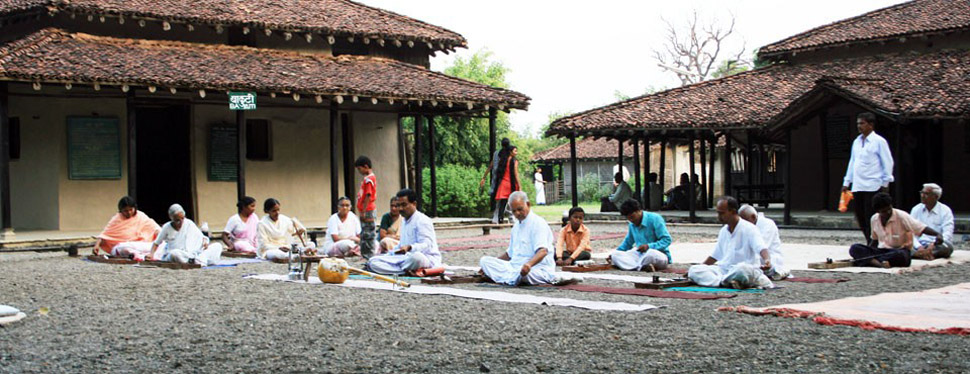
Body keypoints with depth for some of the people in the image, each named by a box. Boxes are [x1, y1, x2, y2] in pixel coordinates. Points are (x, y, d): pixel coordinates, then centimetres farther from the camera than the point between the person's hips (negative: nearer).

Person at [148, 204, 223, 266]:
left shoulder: (189, 224, 2)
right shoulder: (167, 227, -1)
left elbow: (200, 236, 5)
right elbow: (156, 243, 7)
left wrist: (205, 242, -18)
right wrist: (151, 254, -10)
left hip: (190, 254, 3)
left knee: (218, 245, -13)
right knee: (175, 253, -42)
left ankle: (200, 259, -41)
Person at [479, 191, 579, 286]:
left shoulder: (538, 223, -6)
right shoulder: (516, 226, 23)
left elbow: (543, 251, -21)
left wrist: (529, 264, -40)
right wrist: (492, 265, 28)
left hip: (537, 268, -9)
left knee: (525, 273, -47)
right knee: (484, 260, -11)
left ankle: (552, 278, -23)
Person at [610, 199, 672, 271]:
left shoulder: (655, 219, -10)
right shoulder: (632, 225, 11)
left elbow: (667, 240, -14)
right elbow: (628, 242, 28)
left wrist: (649, 246, -25)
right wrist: (614, 253, 20)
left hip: (660, 254, -7)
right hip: (640, 254, 7)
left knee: (650, 254, -44)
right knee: (615, 255, -17)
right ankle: (644, 267, -35)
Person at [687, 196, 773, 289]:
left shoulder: (749, 229, -6)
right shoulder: (723, 231, 17)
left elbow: (761, 248, -21)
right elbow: (715, 256, 28)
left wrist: (767, 260, -42)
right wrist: (701, 269, 32)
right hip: (725, 270, 7)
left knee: (742, 268, -44)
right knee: (694, 270, -15)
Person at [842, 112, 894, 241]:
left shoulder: (879, 141, -3)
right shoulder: (856, 142, 16)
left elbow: (887, 163, -2)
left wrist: (885, 183, -6)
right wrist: (846, 182, 19)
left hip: (873, 187, -6)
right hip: (857, 186, 6)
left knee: (871, 218, -7)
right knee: (861, 218, 7)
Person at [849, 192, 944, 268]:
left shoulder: (901, 216, -10)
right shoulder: (874, 219, 5)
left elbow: (922, 228, -18)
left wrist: (937, 234, -36)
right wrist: (867, 252, 4)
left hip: (900, 251, -5)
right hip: (882, 251, 5)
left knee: (900, 255, -43)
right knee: (854, 248, -21)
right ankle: (879, 263, -44)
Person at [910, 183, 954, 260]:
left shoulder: (945, 211, 0)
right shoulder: (916, 209, 8)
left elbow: (947, 234, -12)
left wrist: (933, 244, -31)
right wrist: (919, 247, -22)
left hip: (937, 245, -2)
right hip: (920, 245, 2)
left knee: (947, 248, -37)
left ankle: (918, 254, -45)